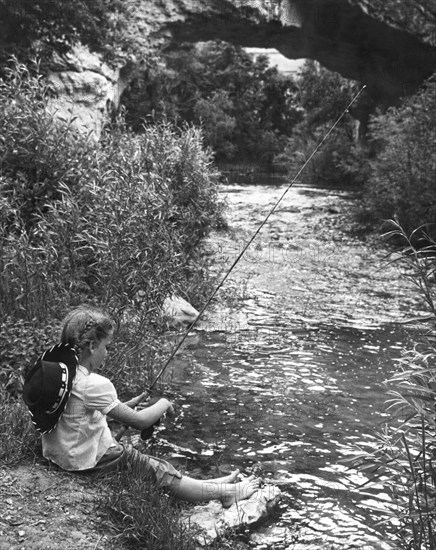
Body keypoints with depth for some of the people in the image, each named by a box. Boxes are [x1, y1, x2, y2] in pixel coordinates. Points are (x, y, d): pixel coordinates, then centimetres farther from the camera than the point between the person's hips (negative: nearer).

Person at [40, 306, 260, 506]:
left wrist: (126, 405, 8)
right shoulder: (95, 384, -26)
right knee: (157, 469, 2)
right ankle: (223, 493, 14)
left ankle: (205, 485, 24)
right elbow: (139, 422, -22)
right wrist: (163, 404, -4)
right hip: (87, 462, -9)